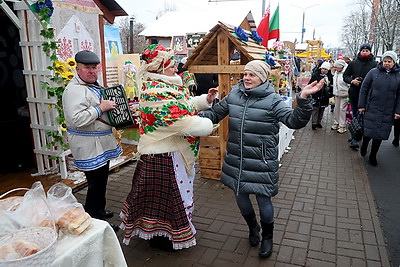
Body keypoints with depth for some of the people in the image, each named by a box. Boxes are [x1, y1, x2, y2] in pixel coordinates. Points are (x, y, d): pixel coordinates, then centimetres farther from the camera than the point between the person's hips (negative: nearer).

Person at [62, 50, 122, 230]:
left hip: (101, 143, 11)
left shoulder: (94, 85, 14)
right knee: (96, 184, -3)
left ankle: (99, 212, 39)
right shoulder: (75, 90, -20)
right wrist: (101, 108, -26)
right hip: (89, 146, -11)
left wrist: (111, 105, 13)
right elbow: (76, 119, -31)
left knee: (101, 181, 21)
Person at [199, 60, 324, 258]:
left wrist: (304, 99, -32)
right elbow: (215, 113, 13)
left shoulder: (273, 100, -10)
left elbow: (295, 121, -17)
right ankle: (252, 227, 48)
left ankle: (267, 237, 36)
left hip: (261, 162, -4)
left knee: (263, 199, 7)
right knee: (240, 196, 18)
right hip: (236, 160, 5)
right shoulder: (234, 95, 2)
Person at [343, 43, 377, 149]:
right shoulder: (353, 63, 6)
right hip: (354, 94, 3)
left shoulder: (374, 64, -1)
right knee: (355, 116, 11)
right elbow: (345, 76, 11)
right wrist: (352, 81, -8)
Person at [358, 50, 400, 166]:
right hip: (371, 109, -1)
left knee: (380, 134, 8)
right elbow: (364, 89, 1)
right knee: (368, 131, 3)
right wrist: (361, 105, -2)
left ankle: (373, 156, 24)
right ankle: (364, 145, 36)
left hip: (388, 113, 1)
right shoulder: (373, 72, -2)